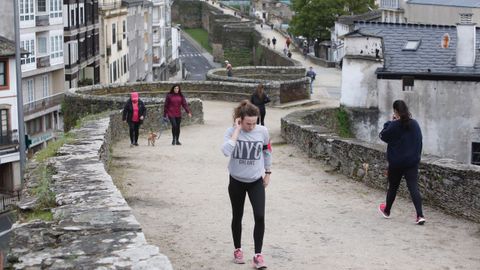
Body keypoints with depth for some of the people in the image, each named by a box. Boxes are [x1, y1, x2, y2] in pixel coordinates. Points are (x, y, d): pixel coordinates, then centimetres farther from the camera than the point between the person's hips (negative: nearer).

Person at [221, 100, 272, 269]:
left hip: (256, 181, 1)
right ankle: (237, 250, 32)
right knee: (237, 217, 13)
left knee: (260, 217, -11)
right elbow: (226, 151, -33)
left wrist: (267, 172, 11)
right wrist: (237, 130, -28)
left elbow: (267, 151, 7)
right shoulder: (232, 132, -15)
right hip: (237, 181, 0)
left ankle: (258, 255, -2)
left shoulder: (262, 131, -9)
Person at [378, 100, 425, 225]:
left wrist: (389, 122, 3)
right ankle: (420, 215, -15)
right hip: (412, 162, 3)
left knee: (393, 187, 14)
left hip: (396, 162, -3)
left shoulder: (394, 126, -15)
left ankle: (387, 211, 33)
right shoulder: (415, 124, 2)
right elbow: (419, 141, 11)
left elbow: (383, 136, -2)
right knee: (414, 187, -3)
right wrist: (417, 156, 20)